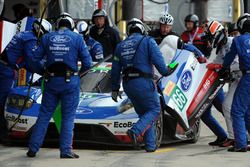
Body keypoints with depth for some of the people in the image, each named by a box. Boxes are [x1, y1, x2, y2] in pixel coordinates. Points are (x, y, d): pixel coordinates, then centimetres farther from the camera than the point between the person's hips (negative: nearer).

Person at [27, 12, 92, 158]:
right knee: (68, 117, 3)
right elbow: (87, 63, -4)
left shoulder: (47, 38, 6)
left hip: (51, 81, 2)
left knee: (44, 114, 8)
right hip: (70, 81, -2)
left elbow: (35, 60, 5)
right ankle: (66, 150, -2)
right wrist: (79, 71, 15)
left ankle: (33, 148, 7)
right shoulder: (77, 38, -1)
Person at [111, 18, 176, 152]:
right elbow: (158, 60, -12)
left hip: (128, 84, 6)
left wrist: (115, 89, 20)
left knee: (143, 113, 15)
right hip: (143, 82, -6)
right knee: (154, 110, 5)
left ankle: (150, 145, 10)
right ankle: (135, 131, -18)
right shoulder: (148, 41, -1)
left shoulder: (120, 46, 14)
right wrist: (165, 71, 4)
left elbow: (115, 69, 15)